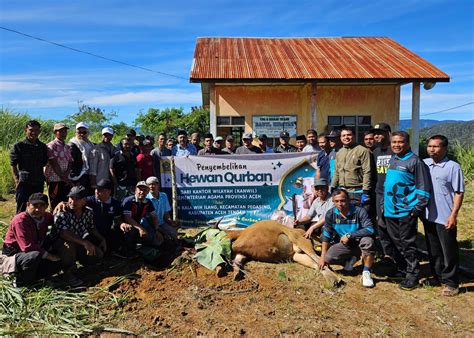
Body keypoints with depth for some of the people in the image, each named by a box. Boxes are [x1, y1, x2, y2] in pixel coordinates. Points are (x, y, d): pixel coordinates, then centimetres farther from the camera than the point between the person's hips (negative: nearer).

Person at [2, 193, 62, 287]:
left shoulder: (45, 216, -3)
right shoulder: (20, 220, -23)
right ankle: (20, 283, -13)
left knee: (57, 264, -4)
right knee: (35, 256, -37)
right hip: (14, 255, -7)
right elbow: (28, 247, -29)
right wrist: (49, 255, -24)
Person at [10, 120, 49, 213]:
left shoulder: (43, 147, 10)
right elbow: (13, 165, -1)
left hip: (39, 183, 4)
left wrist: (46, 178, 7)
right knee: (21, 210, 0)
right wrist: (17, 180, -11)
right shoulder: (19, 146, -1)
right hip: (24, 183, -4)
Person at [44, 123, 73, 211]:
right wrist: (63, 177, -15)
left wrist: (66, 175, -10)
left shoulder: (68, 147, 14)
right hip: (54, 180, -6)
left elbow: (70, 163, 8)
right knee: (56, 206, 0)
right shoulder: (51, 146, -6)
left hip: (66, 181, 6)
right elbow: (54, 164, -12)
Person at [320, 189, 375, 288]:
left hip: (358, 242, -3)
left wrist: (349, 235, -31)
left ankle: (366, 272, -15)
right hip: (343, 245, 3)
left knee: (368, 241, -36)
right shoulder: (331, 214, -9)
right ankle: (351, 259, 13)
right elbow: (326, 235, -6)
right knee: (328, 258, -20)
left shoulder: (359, 211, -20)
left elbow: (370, 229, -29)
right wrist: (322, 257, -11)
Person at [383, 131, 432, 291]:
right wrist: (384, 204, 19)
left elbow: (423, 187, -12)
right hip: (390, 210, 7)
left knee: (408, 244, 0)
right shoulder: (392, 160, 13)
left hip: (406, 211, -7)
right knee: (395, 243, 16)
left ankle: (412, 275, 13)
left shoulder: (415, 161, -10)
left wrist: (418, 208, -16)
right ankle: (401, 269, 30)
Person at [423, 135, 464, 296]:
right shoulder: (423, 164, 5)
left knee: (449, 252, 5)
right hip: (428, 216, 5)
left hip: (445, 218, -5)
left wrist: (453, 215, -14)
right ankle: (437, 277, 32)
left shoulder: (453, 167, -9)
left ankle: (451, 283, 17)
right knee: (433, 250, 17)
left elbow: (459, 193, -9)